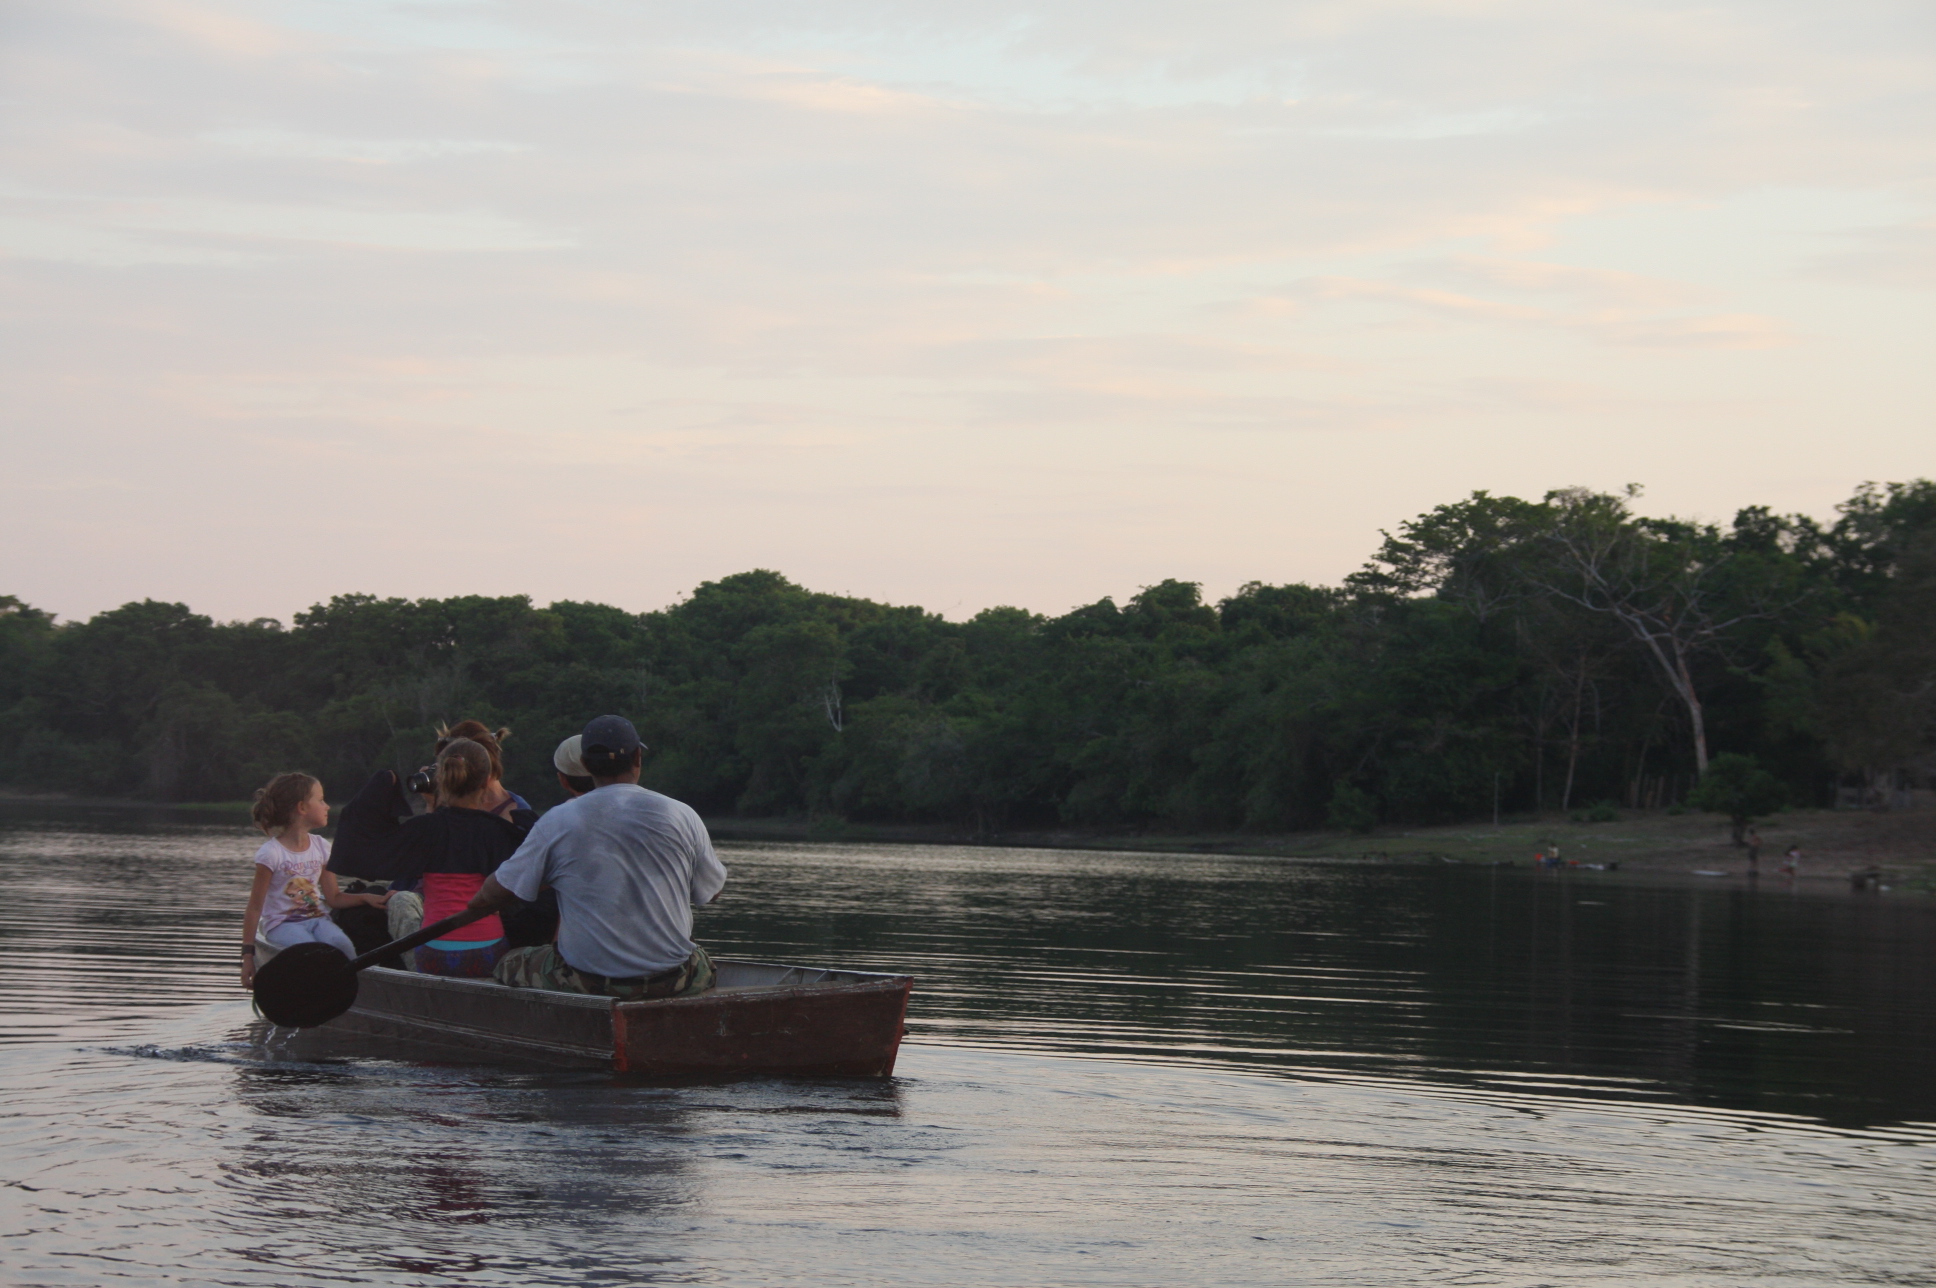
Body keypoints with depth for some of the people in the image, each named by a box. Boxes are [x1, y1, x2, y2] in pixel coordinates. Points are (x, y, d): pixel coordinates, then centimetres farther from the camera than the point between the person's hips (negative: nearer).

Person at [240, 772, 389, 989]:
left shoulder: (321, 847, 11)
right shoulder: (271, 853, -7)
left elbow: (333, 897, 12)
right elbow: (254, 908, -5)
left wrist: (365, 898, -7)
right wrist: (248, 953, -7)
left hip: (317, 918, 5)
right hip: (282, 923, -5)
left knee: (341, 945, -30)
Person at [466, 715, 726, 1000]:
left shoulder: (556, 823, -6)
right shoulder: (682, 816, -4)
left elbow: (494, 893, 3)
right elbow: (713, 891, 11)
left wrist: (473, 905, 27)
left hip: (585, 981, -1)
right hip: (674, 982, 1)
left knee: (508, 965, 24)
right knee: (701, 962, 36)